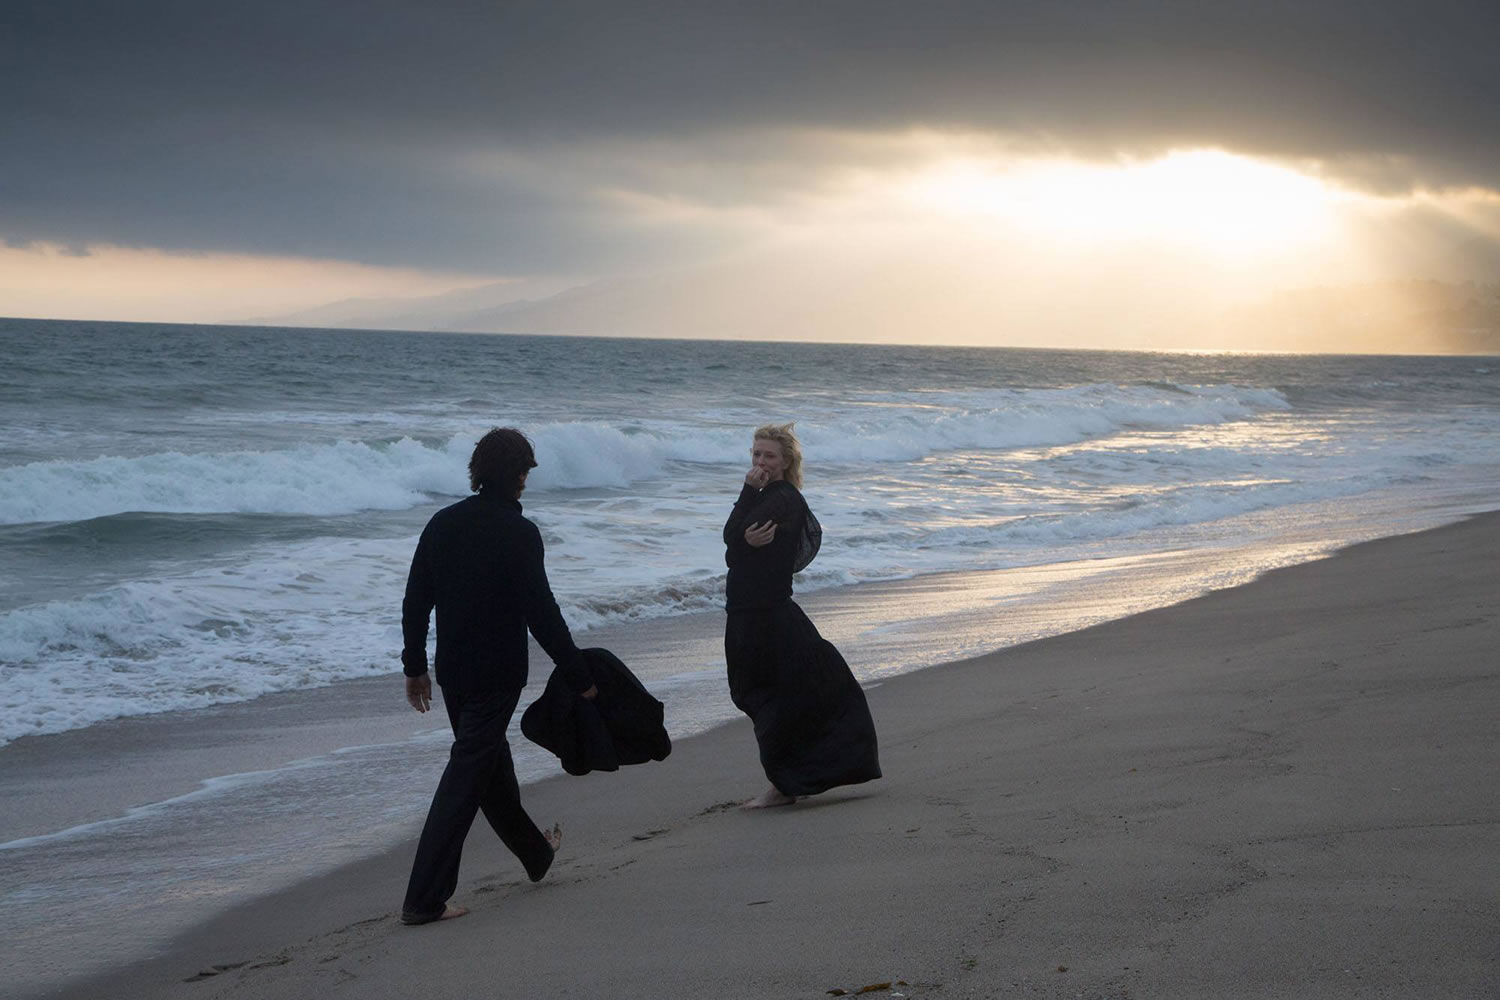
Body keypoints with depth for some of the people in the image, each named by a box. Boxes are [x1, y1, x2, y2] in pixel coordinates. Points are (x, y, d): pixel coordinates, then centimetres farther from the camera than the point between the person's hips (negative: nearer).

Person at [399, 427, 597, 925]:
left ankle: (535, 852, 44)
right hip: (496, 674, -7)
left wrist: (414, 666, 18)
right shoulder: (518, 533, -16)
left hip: (453, 669, 7)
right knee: (466, 776, -4)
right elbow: (541, 613, -17)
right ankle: (425, 899, -7)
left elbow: (416, 600, 8)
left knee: (490, 758, 23)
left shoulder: (443, 523, 3)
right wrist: (579, 678, -9)